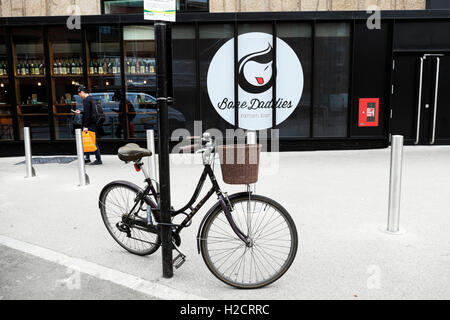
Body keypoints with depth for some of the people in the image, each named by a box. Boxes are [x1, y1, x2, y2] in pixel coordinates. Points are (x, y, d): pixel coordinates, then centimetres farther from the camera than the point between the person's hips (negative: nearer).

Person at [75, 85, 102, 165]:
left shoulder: (86, 100, -14)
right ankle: (87, 158, 24)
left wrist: (85, 126, -21)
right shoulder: (92, 99, 15)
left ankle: (98, 160, -1)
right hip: (94, 123, 10)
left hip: (90, 125, -10)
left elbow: (87, 114, -21)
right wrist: (80, 112, 31)